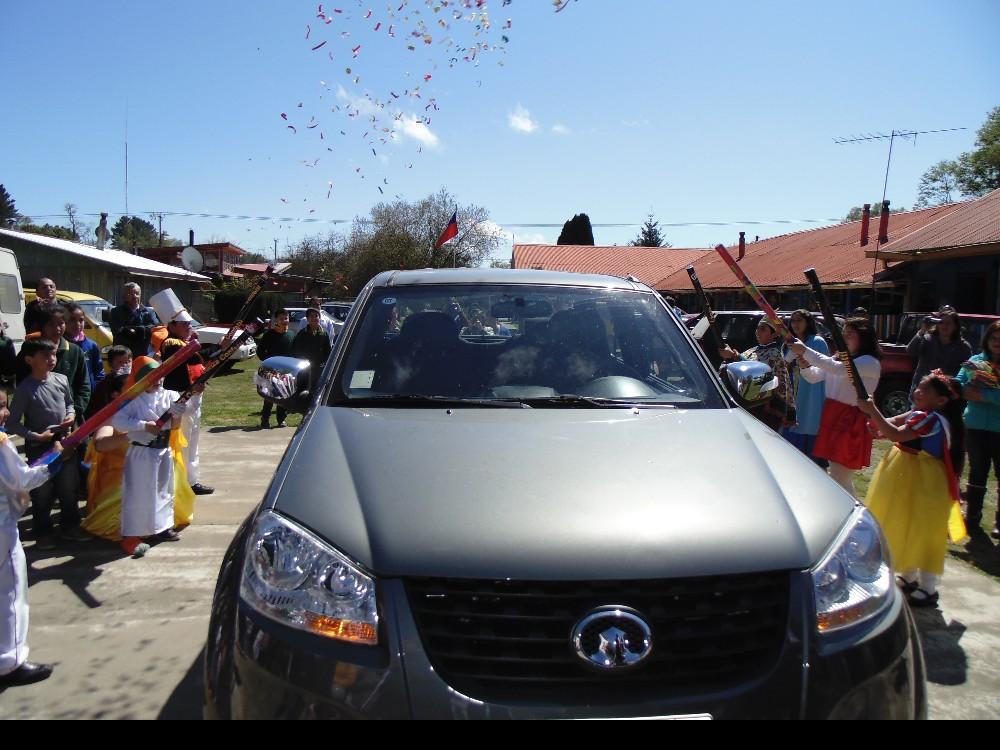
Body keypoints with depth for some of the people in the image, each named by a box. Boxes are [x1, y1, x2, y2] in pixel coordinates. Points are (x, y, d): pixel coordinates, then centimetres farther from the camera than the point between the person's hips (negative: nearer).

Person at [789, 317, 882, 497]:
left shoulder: (870, 363, -10)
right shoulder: (840, 359, 16)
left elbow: (838, 369, -27)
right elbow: (813, 376, 11)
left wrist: (806, 352, -26)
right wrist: (803, 361, -9)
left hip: (851, 424, -8)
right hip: (832, 419, 8)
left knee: (840, 479, -9)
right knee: (836, 476, 16)